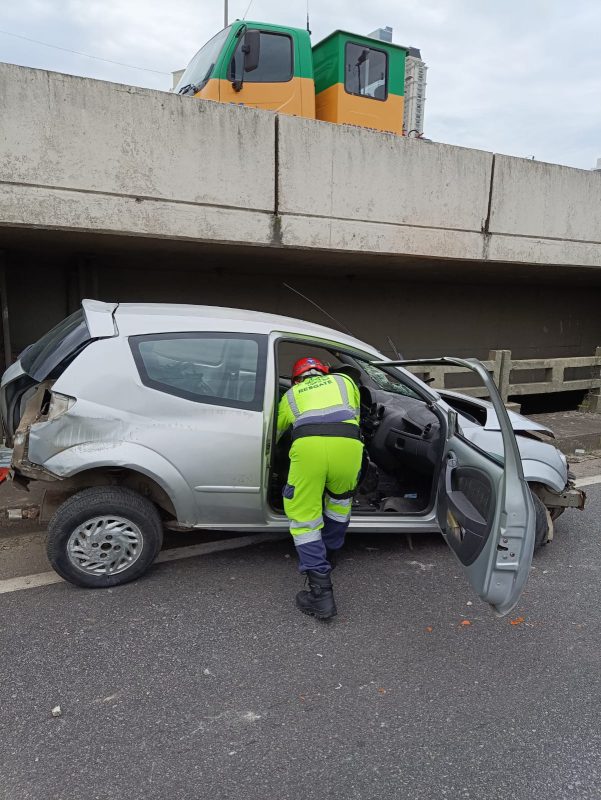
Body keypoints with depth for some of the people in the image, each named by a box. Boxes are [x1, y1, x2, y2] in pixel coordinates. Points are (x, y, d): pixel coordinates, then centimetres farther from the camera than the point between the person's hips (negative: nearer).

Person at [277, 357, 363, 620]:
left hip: (308, 444, -1)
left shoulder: (290, 394, 34)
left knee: (304, 516, 8)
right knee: (340, 499, 30)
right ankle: (327, 556, 44)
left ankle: (321, 591, 1)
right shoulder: (345, 381, 36)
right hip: (348, 443, 2)